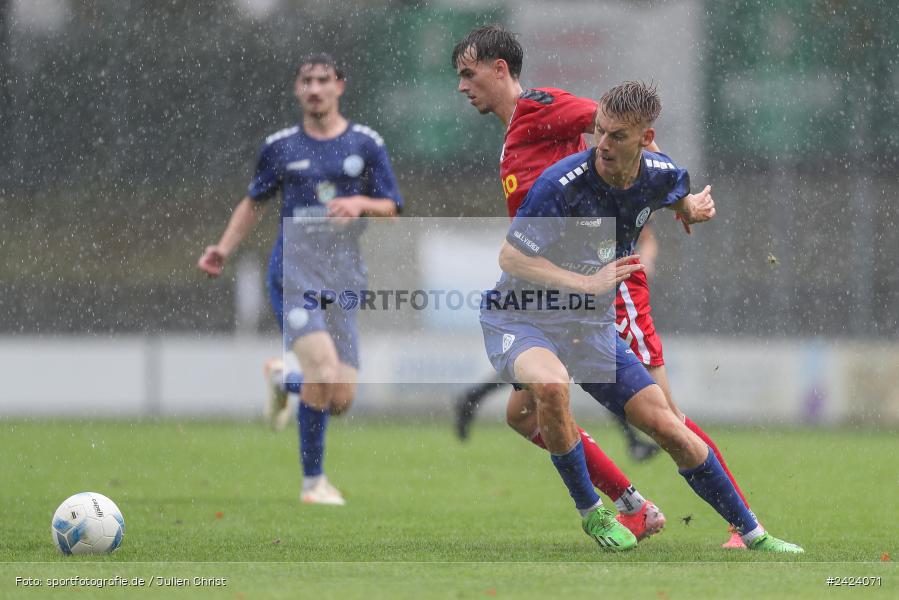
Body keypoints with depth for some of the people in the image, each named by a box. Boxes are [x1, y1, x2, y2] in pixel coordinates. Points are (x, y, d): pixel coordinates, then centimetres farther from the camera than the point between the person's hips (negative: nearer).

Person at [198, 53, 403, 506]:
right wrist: (224, 249, 10)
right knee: (323, 369, -25)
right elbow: (254, 202, 22)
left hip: (343, 275, 2)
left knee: (340, 399, -3)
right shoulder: (281, 146, 9)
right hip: (294, 266, -2)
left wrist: (361, 203, -11)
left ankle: (283, 379, 33)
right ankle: (313, 481, -10)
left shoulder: (366, 144, 9)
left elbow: (391, 209, 10)